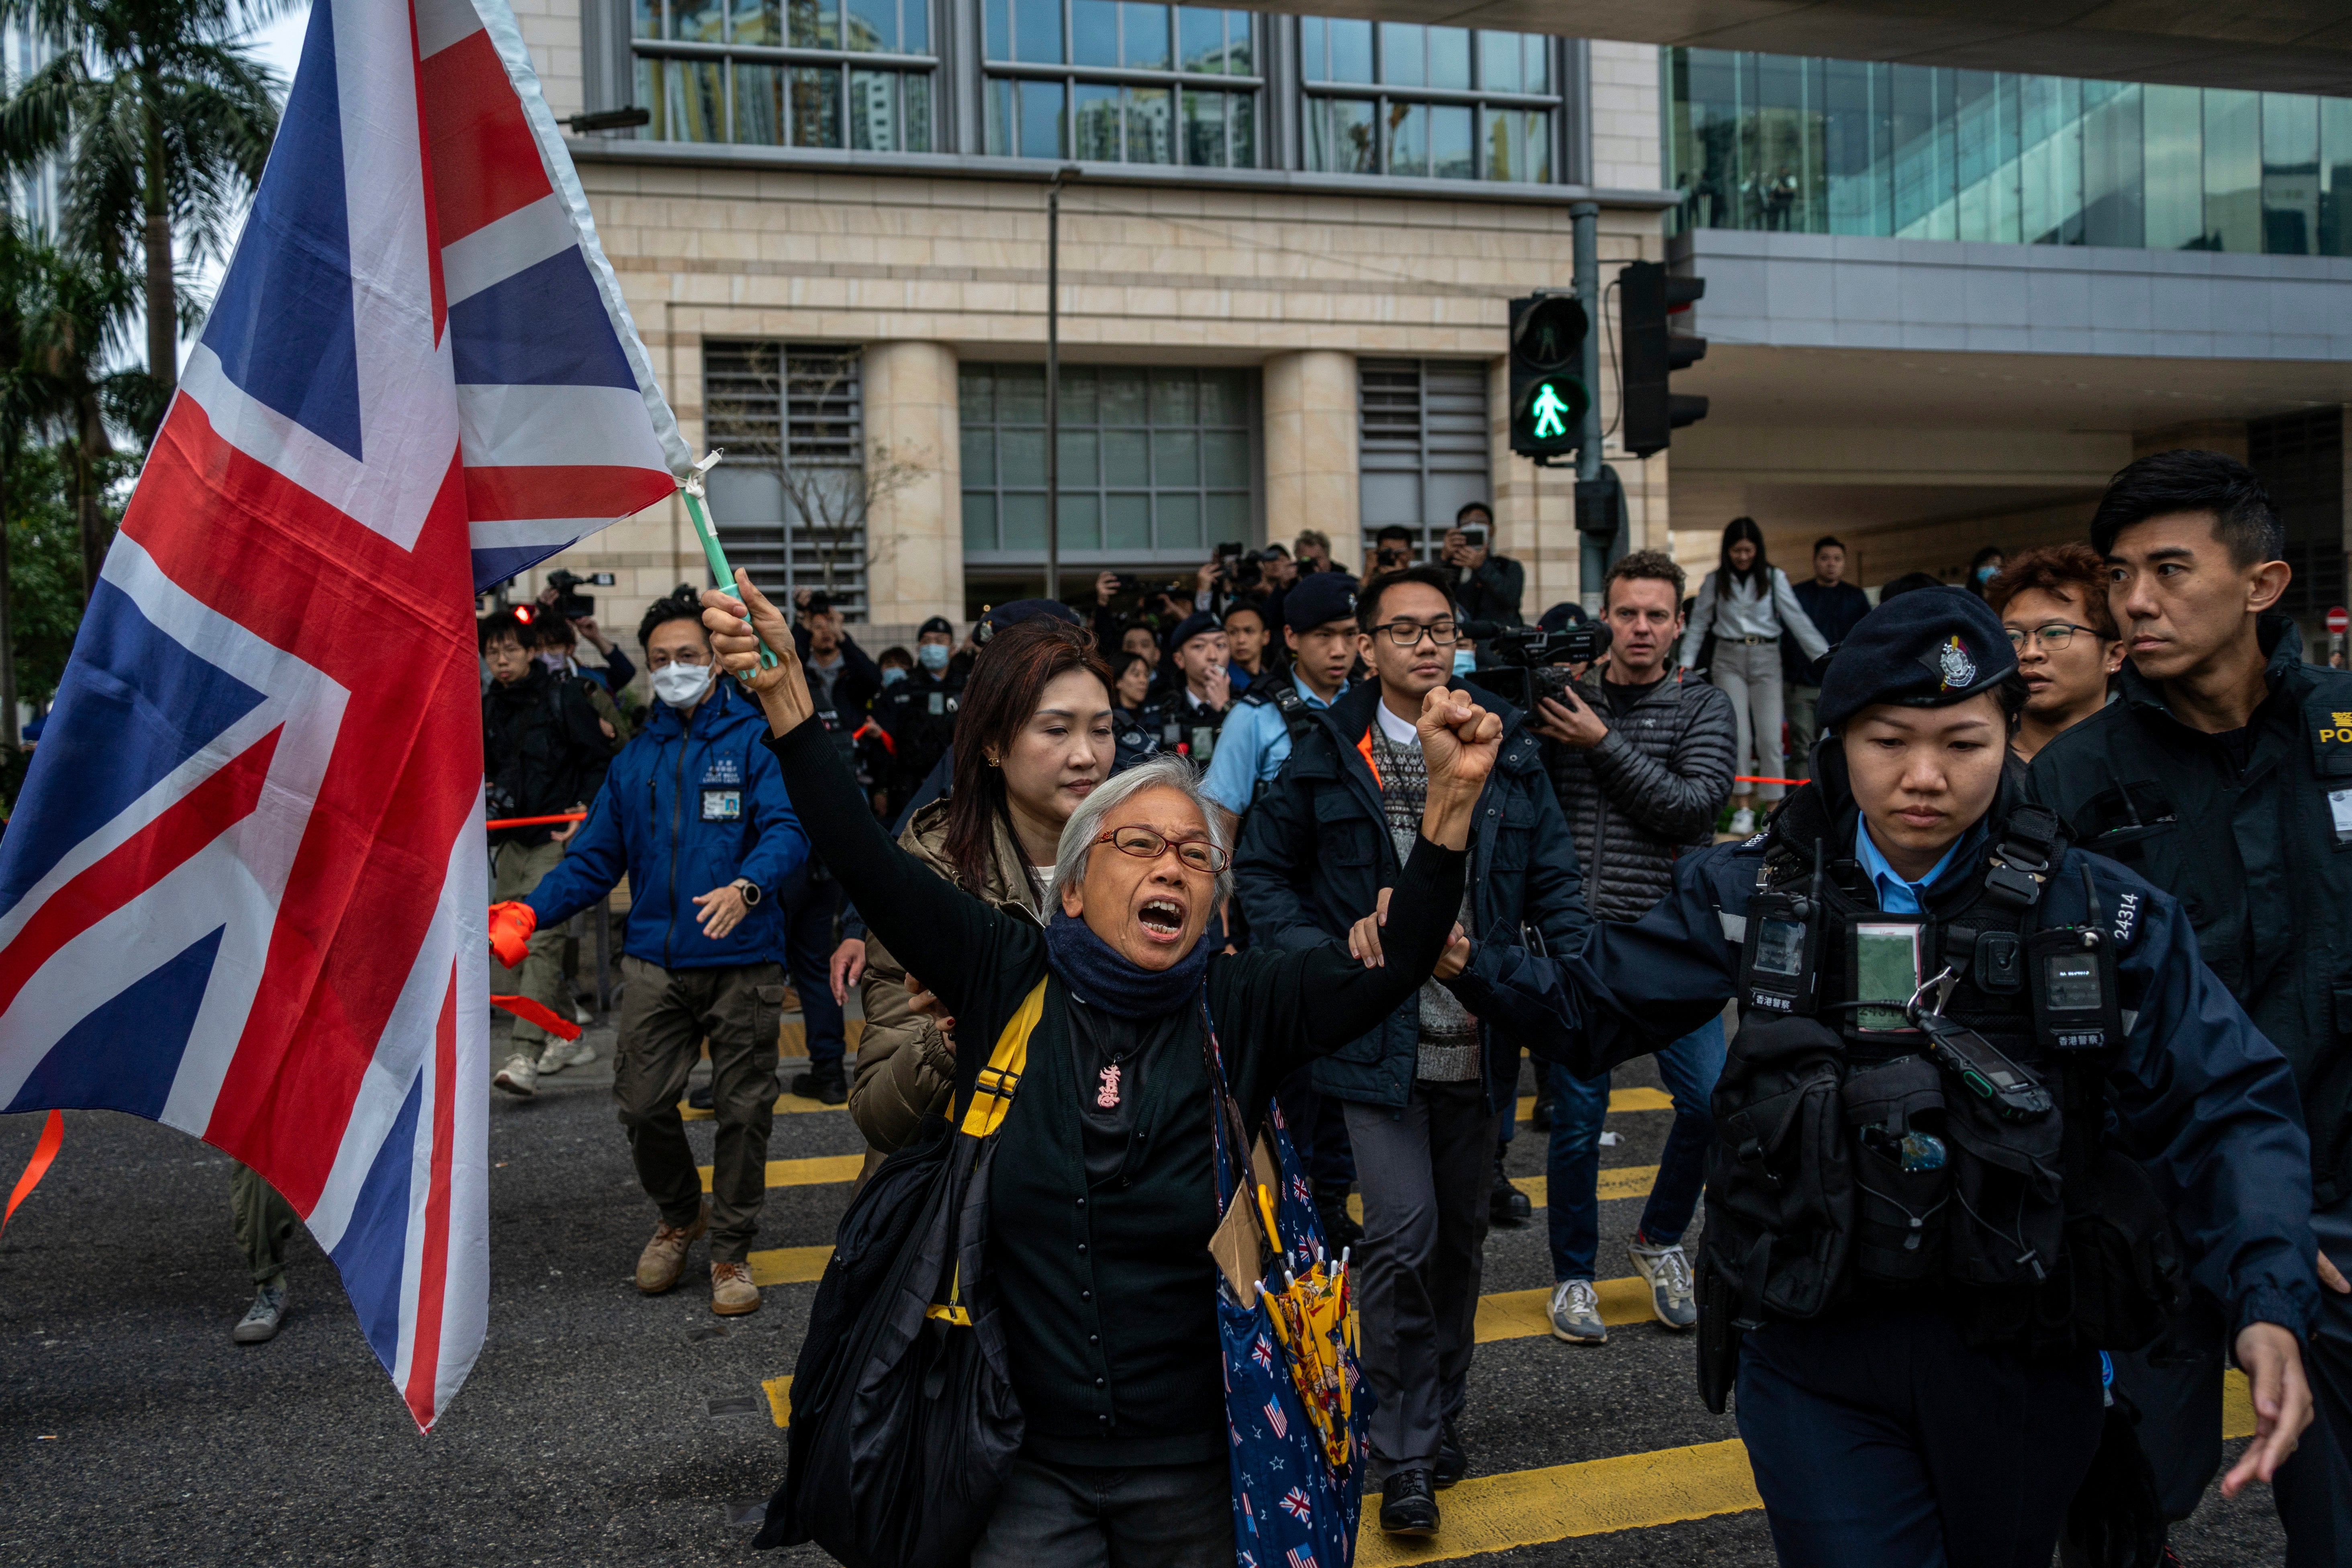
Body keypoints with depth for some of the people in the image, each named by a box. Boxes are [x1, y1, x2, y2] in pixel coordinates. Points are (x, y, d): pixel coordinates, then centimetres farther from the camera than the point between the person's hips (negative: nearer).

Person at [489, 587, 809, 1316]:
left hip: (741, 961, -4)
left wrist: (746, 886, -32)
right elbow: (596, 858, 14)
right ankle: (679, 1215, 31)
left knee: (743, 1109, 4)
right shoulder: (635, 758, 13)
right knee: (644, 1105, 3)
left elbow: (787, 829, -13)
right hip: (655, 961, 4)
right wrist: (533, 910, -2)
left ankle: (732, 1249, 22)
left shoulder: (755, 739, -2)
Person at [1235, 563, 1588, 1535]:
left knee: (1460, 1235, 15)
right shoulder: (1326, 756, -1)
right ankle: (1405, 1458, 7)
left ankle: (1440, 1413, 36)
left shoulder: (1508, 750, 5)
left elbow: (1553, 880, 8)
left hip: (1476, 1041, 3)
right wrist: (1325, 959, -9)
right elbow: (1261, 869, 5)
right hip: (1377, 1040, -3)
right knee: (1404, 1235, -9)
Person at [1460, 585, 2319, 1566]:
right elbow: (1595, 1006, 1)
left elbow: (2229, 1111, -7)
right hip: (1814, 1352, -1)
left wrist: (2269, 1304, -21)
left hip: (2020, 1358, 2)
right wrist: (1469, 967, -16)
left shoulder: (2100, 913, -7)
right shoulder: (1756, 892, -5)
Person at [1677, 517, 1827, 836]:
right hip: (1729, 660, 0)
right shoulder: (1715, 581, 4)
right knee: (1738, 736, -8)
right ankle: (1742, 809, -1)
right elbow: (1699, 624, 9)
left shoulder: (1775, 578, 1)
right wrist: (1686, 663, 0)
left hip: (1766, 660, 0)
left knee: (1770, 737, -3)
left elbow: (1798, 620, -1)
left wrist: (1826, 658, -6)